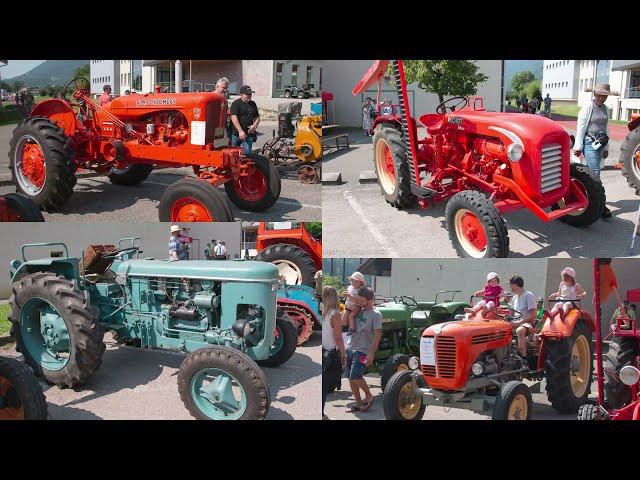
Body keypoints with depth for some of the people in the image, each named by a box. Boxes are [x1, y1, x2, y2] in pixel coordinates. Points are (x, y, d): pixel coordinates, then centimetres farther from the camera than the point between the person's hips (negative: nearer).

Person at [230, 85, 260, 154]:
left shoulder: (253, 104, 16)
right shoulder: (236, 104, -4)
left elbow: (257, 118, 23)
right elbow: (234, 118, -16)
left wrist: (255, 125, -1)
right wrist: (240, 131, -25)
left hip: (249, 134, 5)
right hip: (236, 133, -5)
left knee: (248, 152, -2)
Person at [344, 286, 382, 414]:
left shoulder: (375, 314, -9)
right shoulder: (358, 310, 11)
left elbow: (378, 335, -12)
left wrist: (371, 354, -18)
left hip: (363, 350, -7)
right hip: (350, 348, 7)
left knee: (355, 376, -16)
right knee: (351, 378, 6)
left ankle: (369, 396, 7)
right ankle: (358, 404, 17)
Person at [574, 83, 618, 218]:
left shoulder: (605, 109, 13)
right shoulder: (588, 107, -7)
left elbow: (606, 128, 20)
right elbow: (580, 128, -8)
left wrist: (606, 147, 21)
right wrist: (578, 147, -10)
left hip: (600, 143, 7)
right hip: (589, 142, -7)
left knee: (590, 171, 9)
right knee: (595, 173, -12)